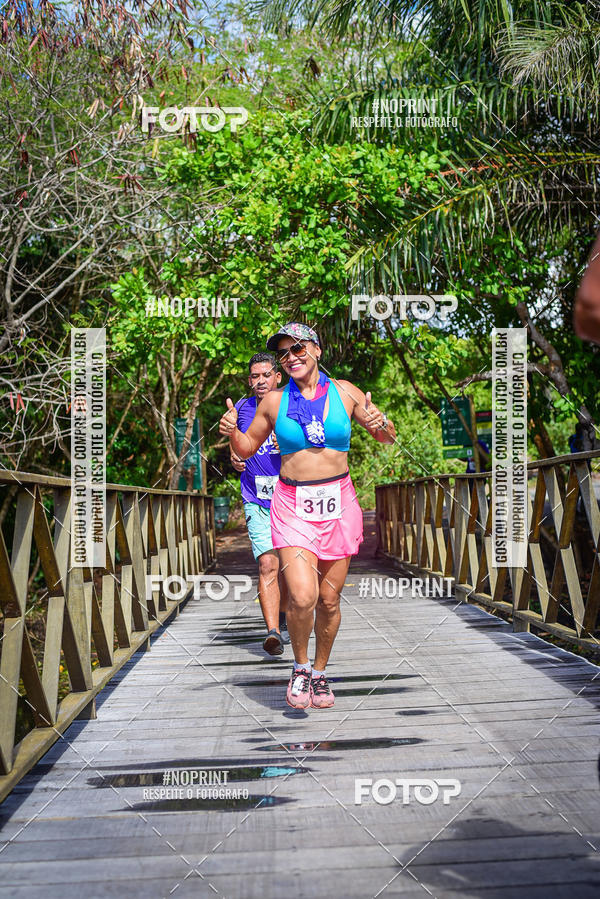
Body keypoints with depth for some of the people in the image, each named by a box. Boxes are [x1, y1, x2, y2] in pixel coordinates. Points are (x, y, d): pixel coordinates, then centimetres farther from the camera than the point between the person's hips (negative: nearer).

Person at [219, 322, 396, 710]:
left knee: (329, 600, 6)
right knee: (303, 597, -17)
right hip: (292, 505, -1)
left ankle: (320, 671, 29)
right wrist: (232, 432, -6)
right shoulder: (274, 401, 4)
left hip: (338, 503, 1)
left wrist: (380, 423, -13)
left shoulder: (344, 392, 3)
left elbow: (389, 437, 10)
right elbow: (248, 448, 16)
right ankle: (300, 667, 10)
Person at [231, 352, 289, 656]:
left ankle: (283, 617, 39)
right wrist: (235, 459, 3)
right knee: (268, 564, -17)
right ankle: (273, 632, -26)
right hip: (257, 502, 0)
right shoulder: (242, 409, 6)